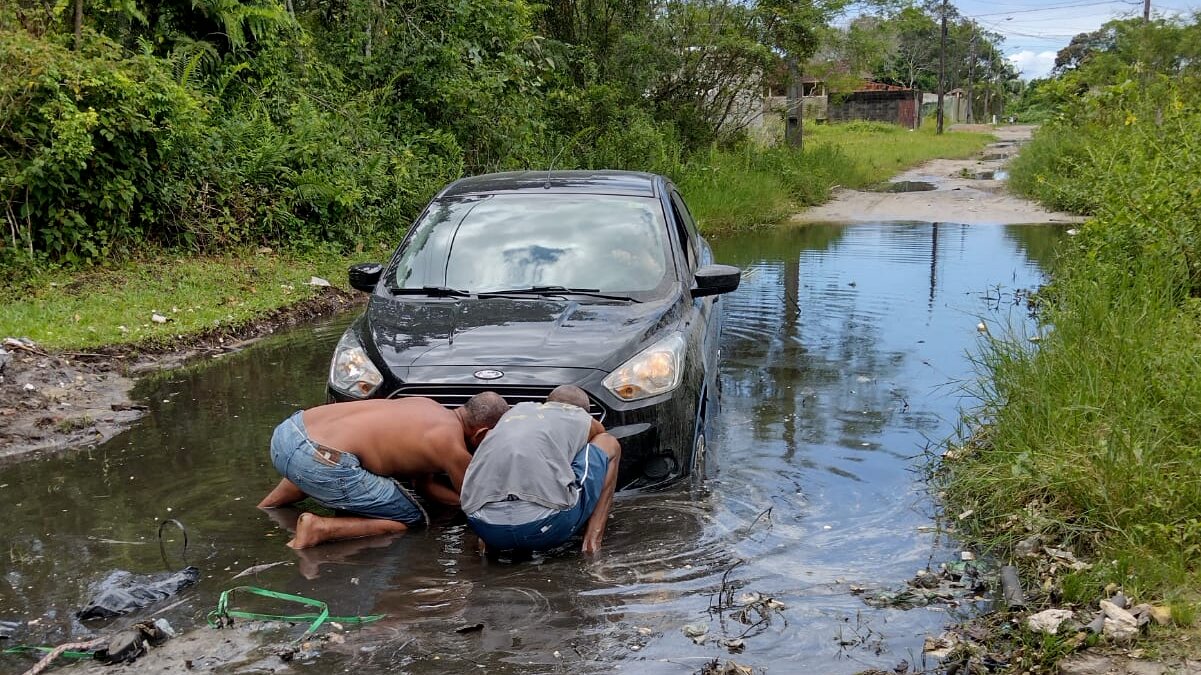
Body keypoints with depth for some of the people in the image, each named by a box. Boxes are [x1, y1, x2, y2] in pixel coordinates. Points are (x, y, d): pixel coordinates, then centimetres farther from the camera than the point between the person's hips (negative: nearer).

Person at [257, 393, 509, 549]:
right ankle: (319, 528, -9)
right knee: (412, 521, 5)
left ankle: (263, 510, 35)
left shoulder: (428, 406, 21)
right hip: (319, 465, -9)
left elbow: (426, 485, 32)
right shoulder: (453, 448, -5)